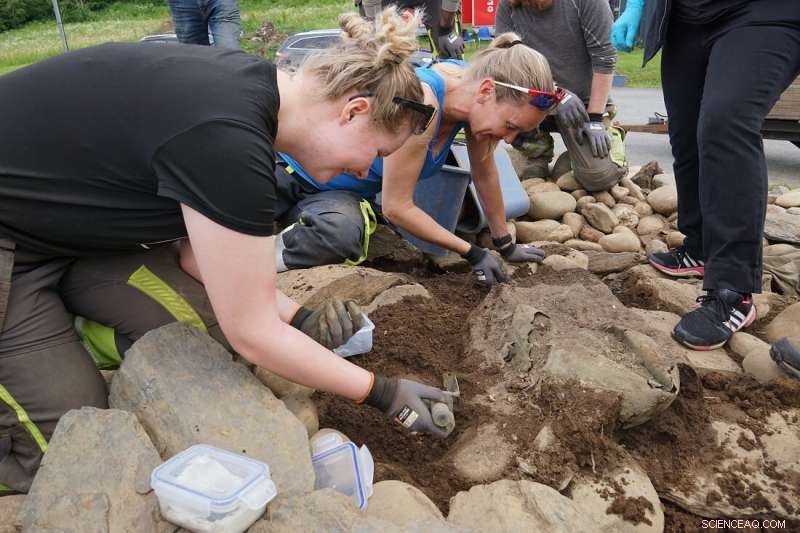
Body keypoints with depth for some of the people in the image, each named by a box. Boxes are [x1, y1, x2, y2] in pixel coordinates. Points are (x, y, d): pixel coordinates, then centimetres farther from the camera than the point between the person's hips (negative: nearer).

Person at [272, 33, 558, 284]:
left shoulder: (473, 87, -12)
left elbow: (485, 173, 4)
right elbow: (396, 207, -25)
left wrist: (506, 245, 13)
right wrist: (472, 253, -17)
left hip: (339, 193, 6)